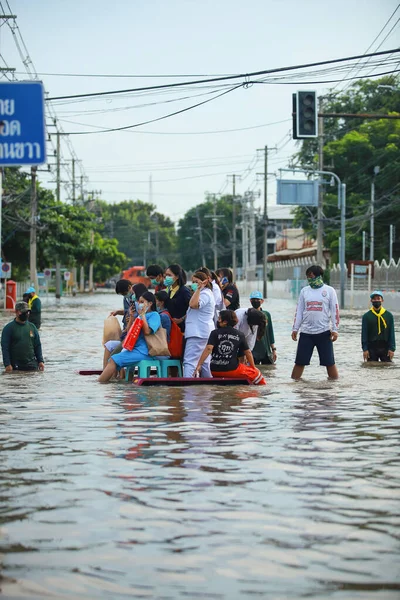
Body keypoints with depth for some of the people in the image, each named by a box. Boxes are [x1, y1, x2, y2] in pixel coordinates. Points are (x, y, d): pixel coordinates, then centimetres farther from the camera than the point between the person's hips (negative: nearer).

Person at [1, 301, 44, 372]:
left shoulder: (32, 327, 12)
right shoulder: (8, 328, -1)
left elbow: (38, 345, 16)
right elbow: (5, 347, -6)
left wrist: (41, 361, 6)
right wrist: (7, 364, -15)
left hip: (32, 366, 4)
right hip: (16, 367, -4)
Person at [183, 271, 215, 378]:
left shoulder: (204, 294, -11)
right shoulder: (207, 293, 23)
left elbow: (193, 304, -29)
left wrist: (198, 289, -25)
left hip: (197, 333, -11)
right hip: (205, 332, 11)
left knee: (189, 360, -17)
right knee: (204, 361, 13)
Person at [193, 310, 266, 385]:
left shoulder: (215, 333, 0)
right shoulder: (240, 335, 4)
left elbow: (208, 349, -14)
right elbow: (247, 352, 8)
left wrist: (199, 365, -17)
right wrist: (253, 367, 22)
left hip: (215, 371, 2)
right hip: (232, 370, -2)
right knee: (255, 373, 16)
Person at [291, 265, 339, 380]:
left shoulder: (329, 291, 1)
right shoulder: (304, 291, 10)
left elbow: (335, 311, -1)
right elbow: (299, 311, 12)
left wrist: (335, 330, -8)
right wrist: (295, 329, 6)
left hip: (324, 332, -3)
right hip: (306, 332, 3)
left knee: (329, 362, 0)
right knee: (300, 361, 1)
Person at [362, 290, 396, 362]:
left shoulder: (389, 315, 6)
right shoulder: (366, 316, 4)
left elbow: (391, 334, 5)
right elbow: (364, 334, 2)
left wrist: (392, 349, -3)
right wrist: (365, 349, -6)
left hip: (385, 347, 0)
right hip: (371, 347, 0)